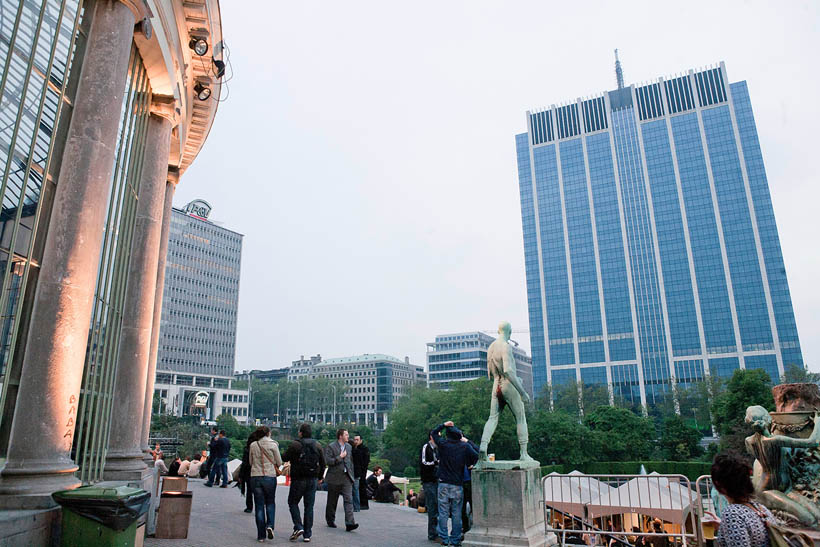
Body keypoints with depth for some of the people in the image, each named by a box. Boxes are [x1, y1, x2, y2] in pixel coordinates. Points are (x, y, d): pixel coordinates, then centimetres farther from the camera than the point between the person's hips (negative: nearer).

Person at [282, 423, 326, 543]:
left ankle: (298, 527, -3)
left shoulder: (295, 445, -11)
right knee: (309, 506, 9)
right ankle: (307, 534, 10)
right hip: (312, 480, 4)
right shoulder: (317, 445, 5)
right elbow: (323, 463, 10)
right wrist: (320, 477, 21)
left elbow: (284, 458, -7)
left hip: (298, 479, -4)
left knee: (293, 502, 12)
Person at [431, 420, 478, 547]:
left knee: (443, 512, 6)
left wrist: (444, 425, 16)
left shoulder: (443, 444, -2)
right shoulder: (465, 446, -3)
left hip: (444, 483, 0)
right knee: (457, 513, 7)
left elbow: (434, 433, 14)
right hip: (458, 484, 0)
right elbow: (476, 456, -7)